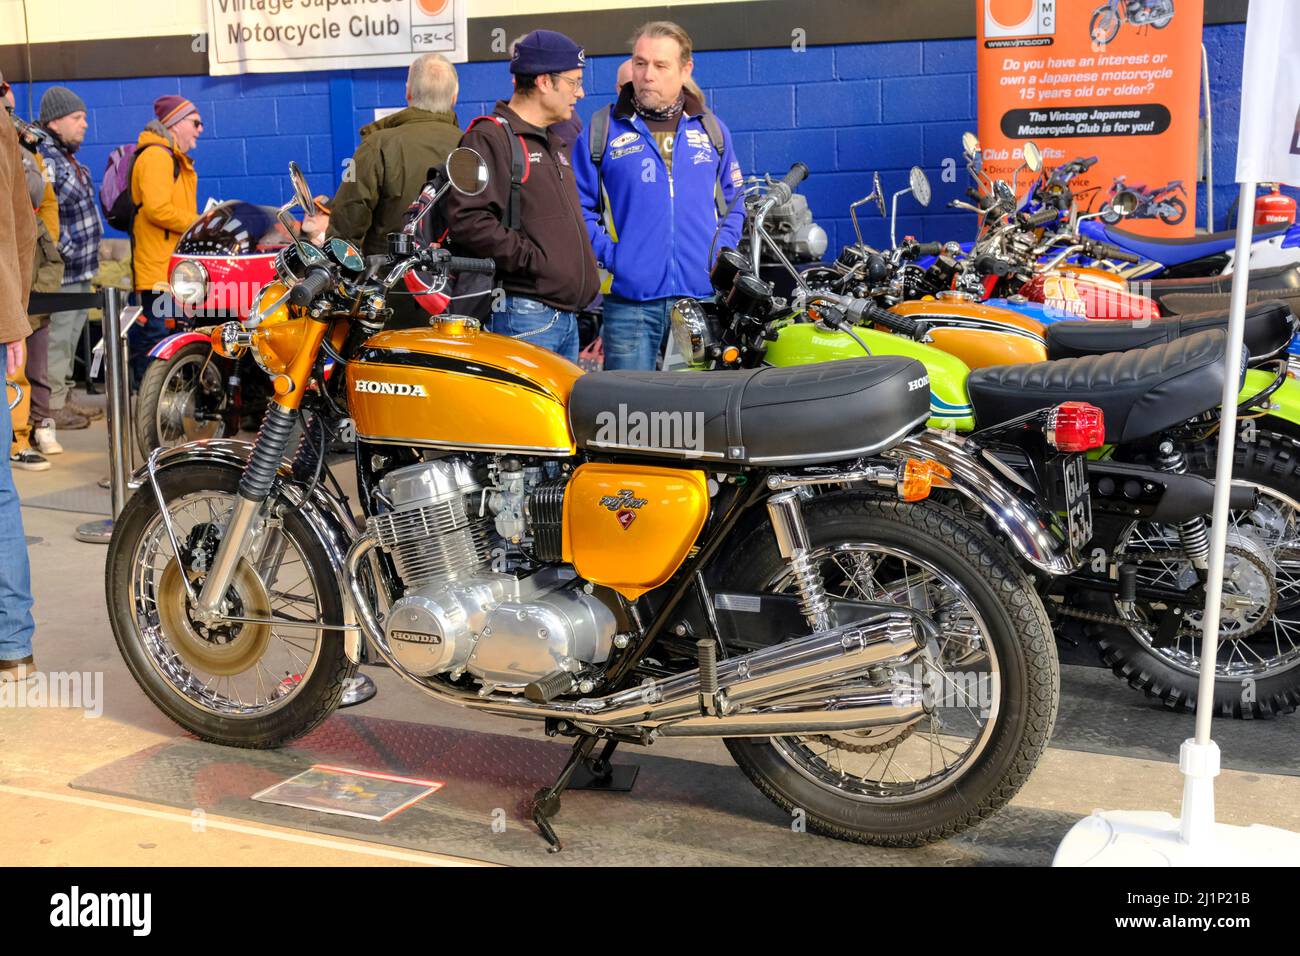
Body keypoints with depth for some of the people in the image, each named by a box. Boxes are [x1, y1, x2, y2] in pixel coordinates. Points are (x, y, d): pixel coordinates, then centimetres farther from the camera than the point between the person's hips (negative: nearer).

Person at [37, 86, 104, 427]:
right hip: (62, 271, -10)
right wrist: (67, 249, -19)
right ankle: (51, 405, 2)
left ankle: (65, 397, 28)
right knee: (57, 338, -4)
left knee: (71, 335, 18)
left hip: (80, 270, 10)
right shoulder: (46, 161, -18)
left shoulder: (68, 157, 14)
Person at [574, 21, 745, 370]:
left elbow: (733, 204, 19)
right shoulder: (601, 132, 5)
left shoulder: (712, 131, 14)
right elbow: (579, 207, 4)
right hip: (629, 301, -2)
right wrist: (610, 255, -8)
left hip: (703, 297, 3)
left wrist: (721, 255, 3)